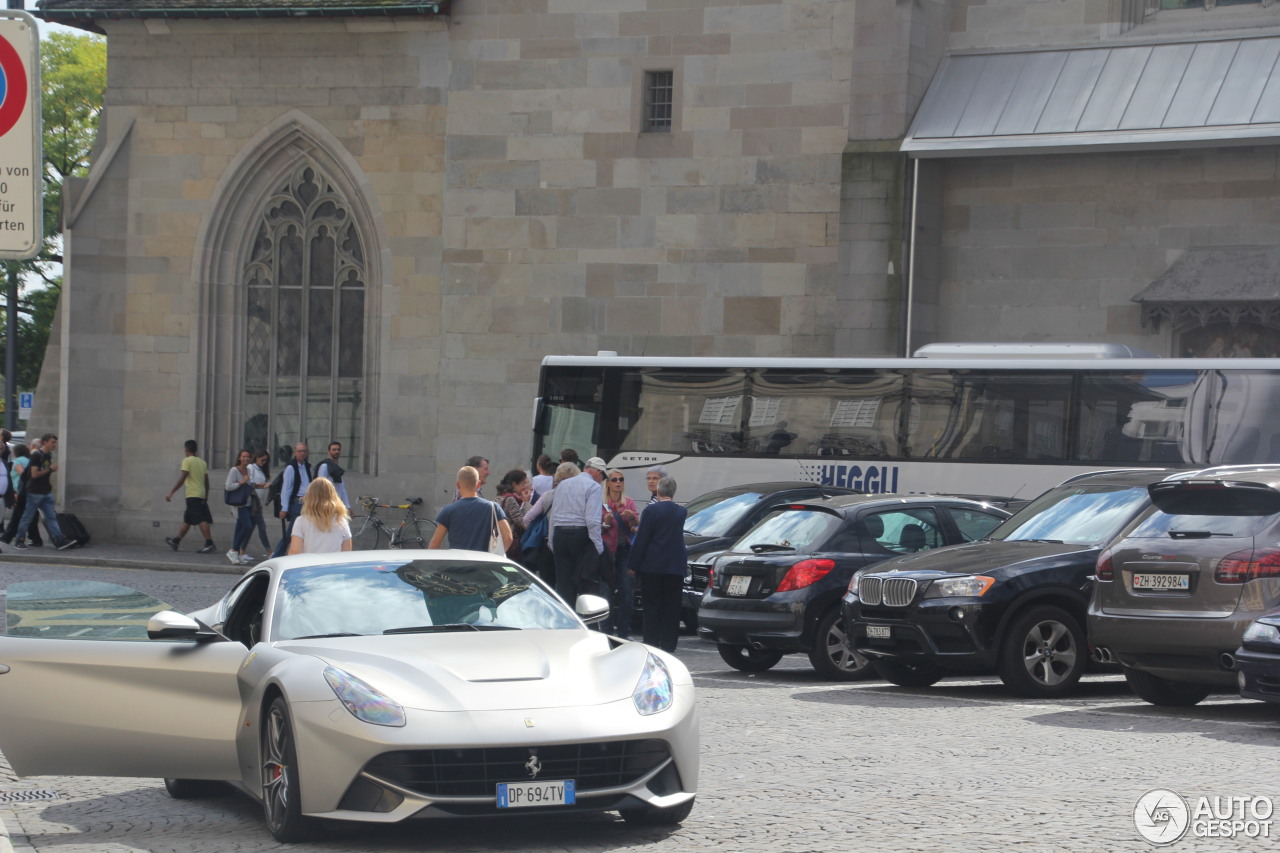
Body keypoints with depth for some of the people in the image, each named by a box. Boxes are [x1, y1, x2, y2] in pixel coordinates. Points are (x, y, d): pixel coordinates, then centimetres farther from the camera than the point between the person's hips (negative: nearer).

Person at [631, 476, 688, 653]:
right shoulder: (681, 512, 2)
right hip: (675, 565, 3)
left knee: (651, 605, 3)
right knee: (671, 607, 7)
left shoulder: (650, 510, -10)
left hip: (652, 565, -3)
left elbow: (641, 539, -11)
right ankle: (668, 643, 6)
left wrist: (634, 565, -5)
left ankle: (651, 643, 2)